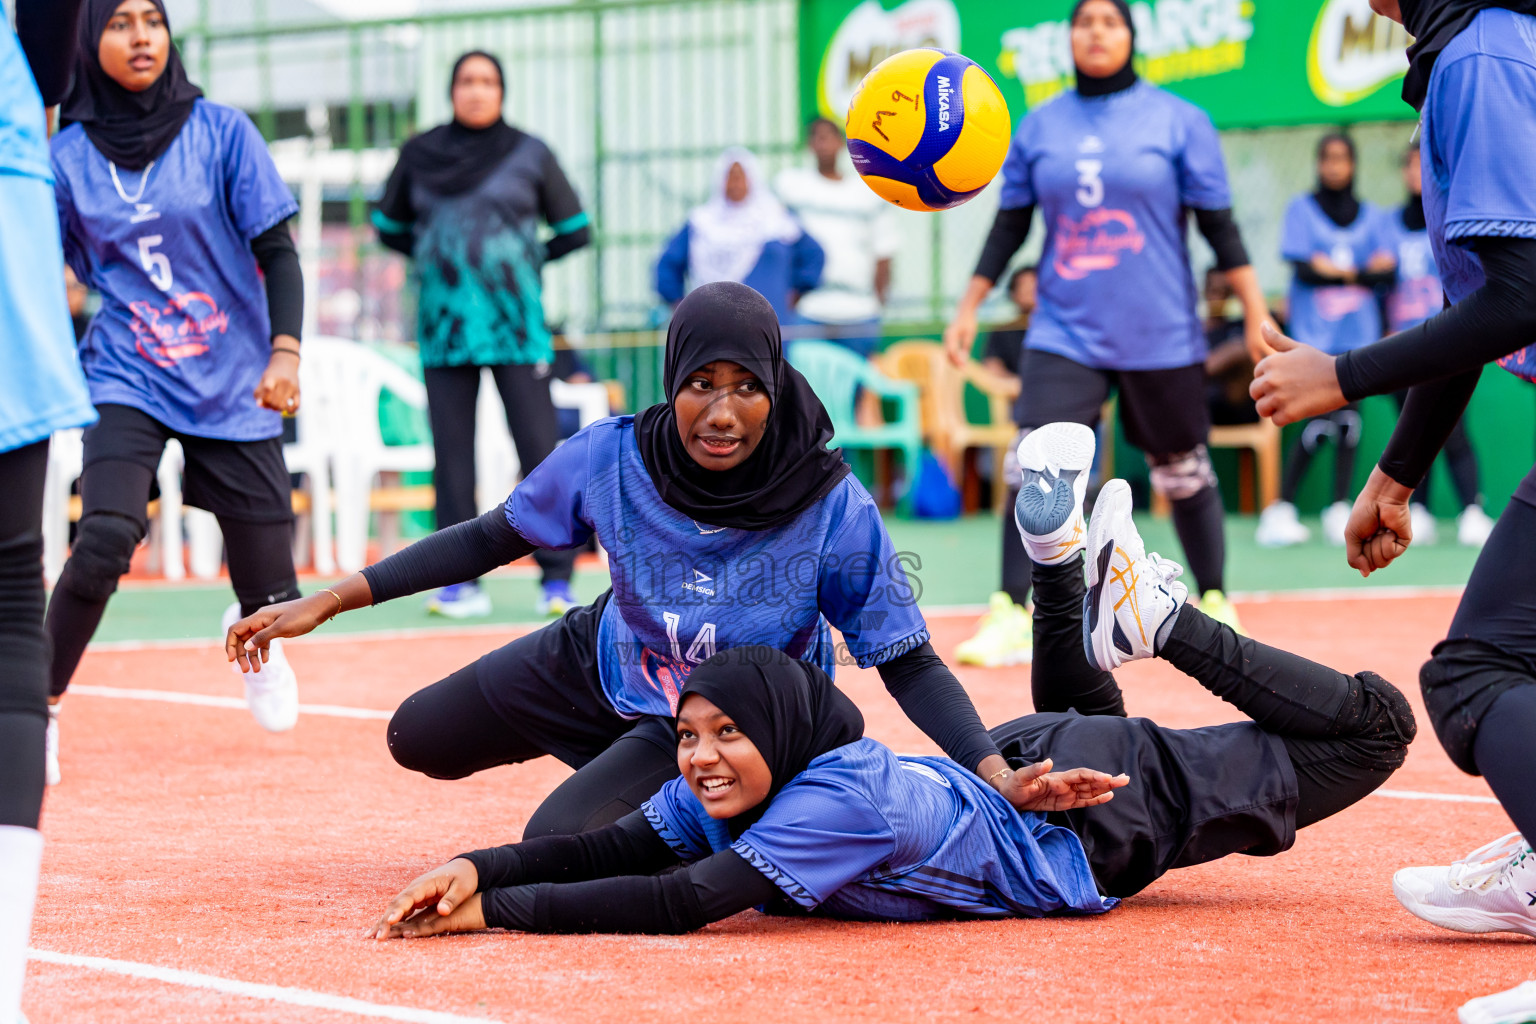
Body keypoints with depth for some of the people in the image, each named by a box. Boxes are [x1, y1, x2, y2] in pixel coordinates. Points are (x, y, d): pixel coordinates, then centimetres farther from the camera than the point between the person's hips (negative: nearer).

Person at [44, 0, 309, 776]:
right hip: (127, 381, 0)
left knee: (273, 597, 5)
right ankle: (38, 710, -10)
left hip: (233, 386, 0)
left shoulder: (222, 132, -3)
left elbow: (277, 251, -4)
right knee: (106, 538, -27)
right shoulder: (70, 155, 0)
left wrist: (285, 350, -17)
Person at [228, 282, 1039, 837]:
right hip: (606, 666, 4)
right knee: (418, 739, 16)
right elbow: (490, 540, -9)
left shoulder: (835, 511, -33)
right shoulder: (611, 460, -25)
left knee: (559, 840, -22)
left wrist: (998, 776, -41)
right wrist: (329, 601, -14)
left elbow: (909, 665, -26)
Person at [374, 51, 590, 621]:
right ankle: (459, 580, 6)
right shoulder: (419, 155, 8)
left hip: (516, 323, -2)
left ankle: (556, 579, -4)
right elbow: (389, 227, 20)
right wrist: (437, 255, 9)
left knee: (539, 446, -7)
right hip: (444, 325, 2)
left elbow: (574, 231, 12)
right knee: (452, 455, 1)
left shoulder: (530, 155, 4)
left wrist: (524, 257, 6)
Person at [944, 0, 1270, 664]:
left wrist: (1255, 312, -4)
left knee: (1183, 472, 9)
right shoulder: (1039, 127, 6)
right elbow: (1009, 226, 11)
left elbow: (1219, 226, 0)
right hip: (1065, 332, 1)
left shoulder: (1178, 121, -1)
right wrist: (969, 308, 7)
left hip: (1161, 335, -1)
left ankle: (1214, 603, 26)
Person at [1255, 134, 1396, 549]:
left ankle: (1340, 510, 4)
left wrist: (1336, 271, -9)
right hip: (1314, 332, -3)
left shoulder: (1372, 216, 14)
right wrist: (1363, 271, -4)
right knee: (1320, 423, -13)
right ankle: (1281, 510, -6)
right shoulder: (1301, 209, 6)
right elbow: (1303, 268, -5)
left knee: (1349, 418, -3)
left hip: (1358, 331, 3)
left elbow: (1389, 272, 4)